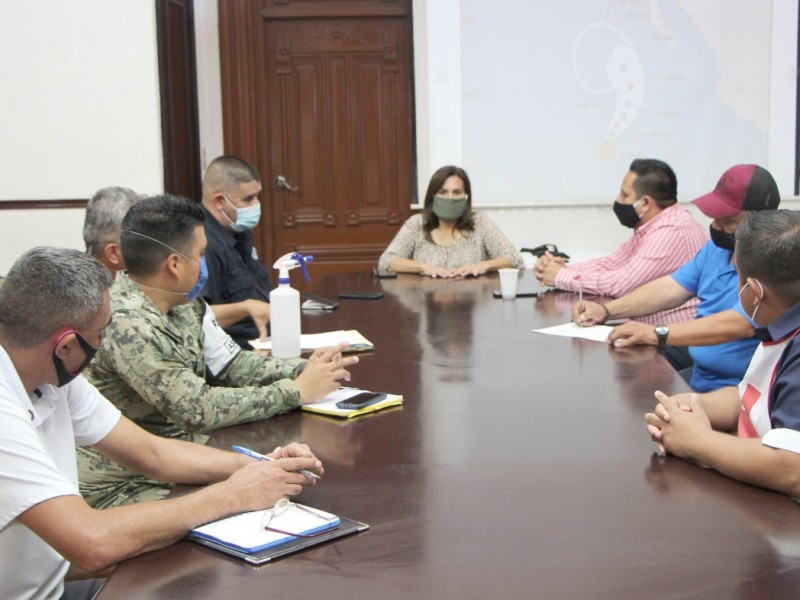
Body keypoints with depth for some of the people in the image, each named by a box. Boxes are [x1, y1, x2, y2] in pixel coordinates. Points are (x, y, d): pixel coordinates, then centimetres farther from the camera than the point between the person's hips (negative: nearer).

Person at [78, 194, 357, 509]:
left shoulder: (186, 305, 3)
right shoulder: (125, 323, -25)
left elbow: (232, 364, 9)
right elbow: (198, 410, -25)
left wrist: (302, 369, -7)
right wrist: (296, 391, -18)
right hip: (122, 488, -8)